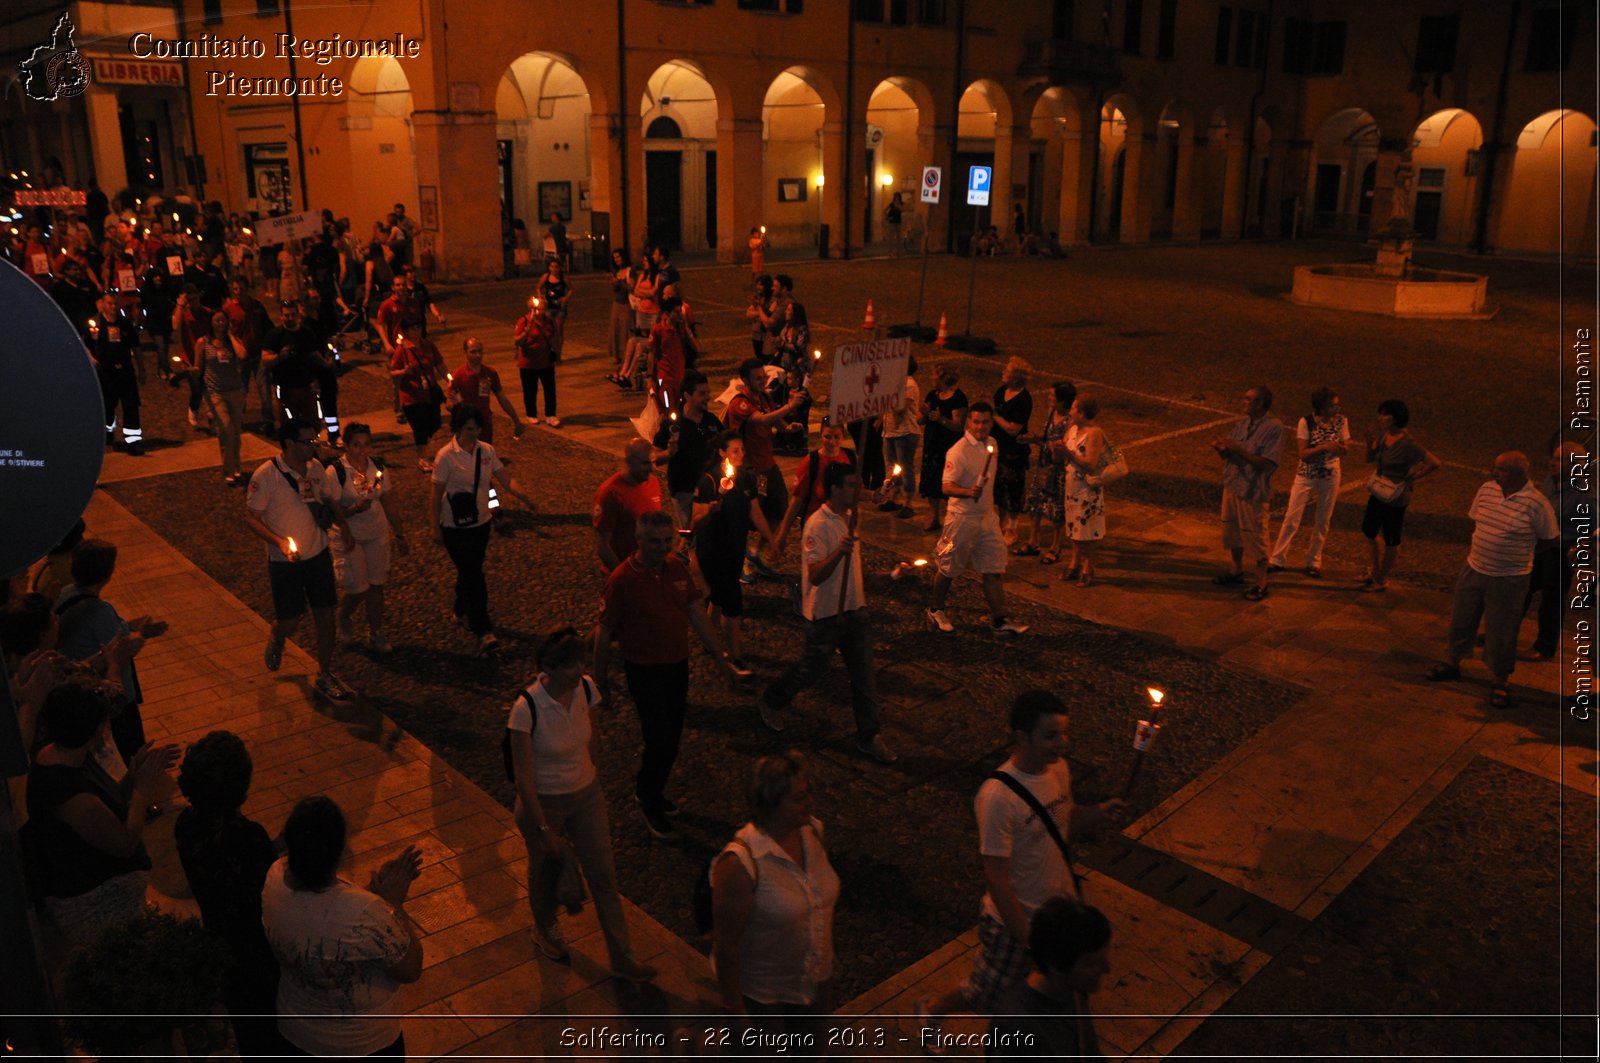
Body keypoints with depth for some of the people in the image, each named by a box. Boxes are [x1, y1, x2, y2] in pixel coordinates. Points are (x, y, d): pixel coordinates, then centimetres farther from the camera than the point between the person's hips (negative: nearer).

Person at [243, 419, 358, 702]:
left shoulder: (315, 468, -2)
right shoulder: (265, 476, -18)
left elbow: (328, 499, 14)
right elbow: (251, 518, -13)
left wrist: (343, 524, -4)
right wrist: (279, 542, -28)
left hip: (318, 554, 4)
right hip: (284, 561, -4)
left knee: (326, 616, 7)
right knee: (289, 622, 6)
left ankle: (325, 676, 23)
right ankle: (275, 640, 44)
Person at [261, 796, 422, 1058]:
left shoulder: (275, 878, -21)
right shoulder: (363, 912, -40)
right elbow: (410, 970, -23)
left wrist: (374, 889, -12)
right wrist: (394, 902, -19)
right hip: (363, 1044, -5)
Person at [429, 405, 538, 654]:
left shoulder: (486, 451, -2)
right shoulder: (446, 456, -17)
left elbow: (505, 479, -6)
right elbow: (435, 494, -12)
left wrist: (523, 495, -25)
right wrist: (435, 528, -10)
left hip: (481, 522, 5)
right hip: (455, 527, -5)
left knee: (470, 571, 20)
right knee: (473, 576, -7)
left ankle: (462, 612, 42)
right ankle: (483, 631, -3)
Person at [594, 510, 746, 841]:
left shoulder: (677, 568, -3)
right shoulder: (622, 580, -20)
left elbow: (696, 613, 7)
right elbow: (604, 633, -11)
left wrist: (722, 658, 8)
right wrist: (601, 681, -5)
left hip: (678, 666, 6)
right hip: (645, 672, -6)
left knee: (671, 738, 17)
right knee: (661, 742, -2)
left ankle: (648, 788, 42)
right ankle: (649, 804, 23)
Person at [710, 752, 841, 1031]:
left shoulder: (811, 830, -12)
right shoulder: (741, 863, -33)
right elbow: (726, 944, -23)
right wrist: (733, 1006, -15)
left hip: (815, 977, 6)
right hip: (762, 994, -6)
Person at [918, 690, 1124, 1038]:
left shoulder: (1058, 768, -8)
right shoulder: (998, 797, -31)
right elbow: (997, 880, -26)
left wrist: (1098, 813, -12)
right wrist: (1029, 941, -22)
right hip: (1015, 920, -6)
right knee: (987, 997, 14)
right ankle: (932, 1010, 45)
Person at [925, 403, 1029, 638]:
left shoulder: (991, 444, 6)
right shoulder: (958, 451, -18)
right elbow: (947, 487, -24)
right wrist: (969, 492, -41)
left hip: (988, 517, 7)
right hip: (962, 519, -6)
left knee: (994, 570, 4)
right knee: (948, 569, 8)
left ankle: (998, 620, 8)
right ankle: (935, 610, 29)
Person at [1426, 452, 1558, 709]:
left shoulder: (1536, 503, -19)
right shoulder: (1487, 490, -3)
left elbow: (1551, 539, -7)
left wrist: (1521, 552, -1)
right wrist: (1475, 547, 9)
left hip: (1508, 579, -5)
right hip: (1474, 569, 5)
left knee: (1500, 632, 6)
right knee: (1461, 619, 17)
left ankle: (1499, 681, 23)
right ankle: (1453, 663, 37)